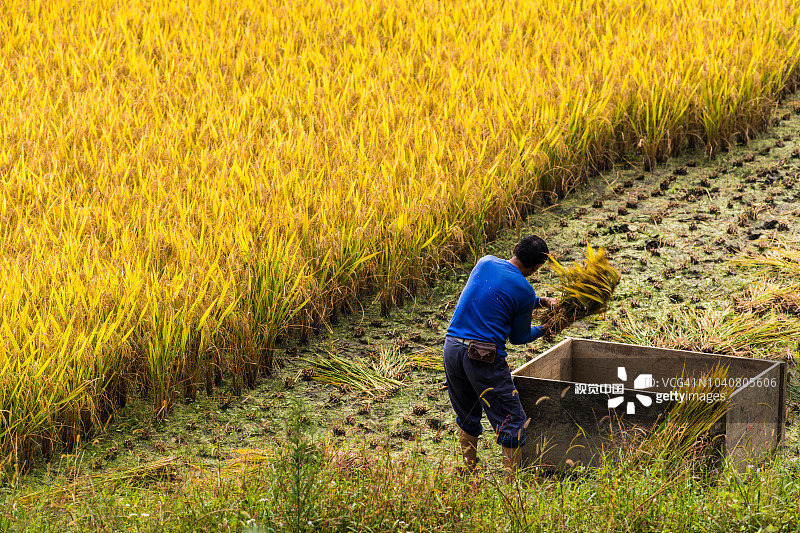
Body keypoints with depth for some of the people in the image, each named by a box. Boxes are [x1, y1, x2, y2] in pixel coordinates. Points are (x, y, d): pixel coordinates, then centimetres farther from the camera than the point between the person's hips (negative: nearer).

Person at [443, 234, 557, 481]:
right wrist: (543, 330, 25)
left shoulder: (485, 263, 9)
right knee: (512, 423, 3)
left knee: (467, 419, 22)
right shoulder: (525, 291, -6)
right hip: (484, 357, -6)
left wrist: (541, 302, 23)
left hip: (452, 347, 6)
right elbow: (518, 337, 7)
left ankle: (470, 474, 27)